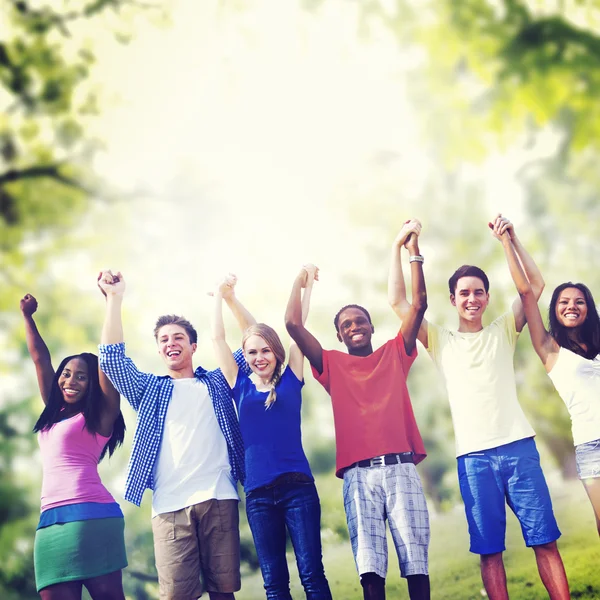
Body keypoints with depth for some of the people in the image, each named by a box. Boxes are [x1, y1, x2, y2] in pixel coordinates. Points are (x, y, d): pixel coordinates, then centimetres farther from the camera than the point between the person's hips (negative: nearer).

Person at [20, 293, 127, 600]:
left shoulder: (100, 415, 6)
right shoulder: (54, 414, 23)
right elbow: (40, 359, 29)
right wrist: (27, 316, 33)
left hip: (91, 514, -6)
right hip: (50, 520, 6)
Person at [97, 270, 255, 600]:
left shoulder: (217, 382, 20)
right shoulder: (150, 389, 21)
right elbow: (112, 358, 7)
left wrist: (230, 299, 9)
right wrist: (114, 299, 4)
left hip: (218, 497, 0)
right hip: (169, 504, 0)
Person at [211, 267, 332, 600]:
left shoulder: (290, 381, 6)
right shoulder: (241, 387, 10)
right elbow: (217, 337, 9)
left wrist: (306, 283, 4)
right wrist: (220, 293, 13)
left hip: (298, 486, -2)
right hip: (259, 494, 2)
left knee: (312, 573, -2)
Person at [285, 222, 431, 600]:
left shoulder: (395, 353, 17)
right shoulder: (332, 364, 16)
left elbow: (419, 304, 10)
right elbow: (293, 324, 7)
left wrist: (413, 250, 7)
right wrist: (300, 280, 16)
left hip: (400, 467, 0)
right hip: (359, 473, 0)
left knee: (416, 558, -4)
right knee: (369, 565, -6)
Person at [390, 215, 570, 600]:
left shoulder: (503, 331, 14)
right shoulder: (441, 341, 13)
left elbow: (535, 285, 7)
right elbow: (399, 303, 6)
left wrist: (511, 238, 0)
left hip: (519, 447, 0)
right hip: (474, 457, 0)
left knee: (545, 539, -1)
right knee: (489, 550, 0)